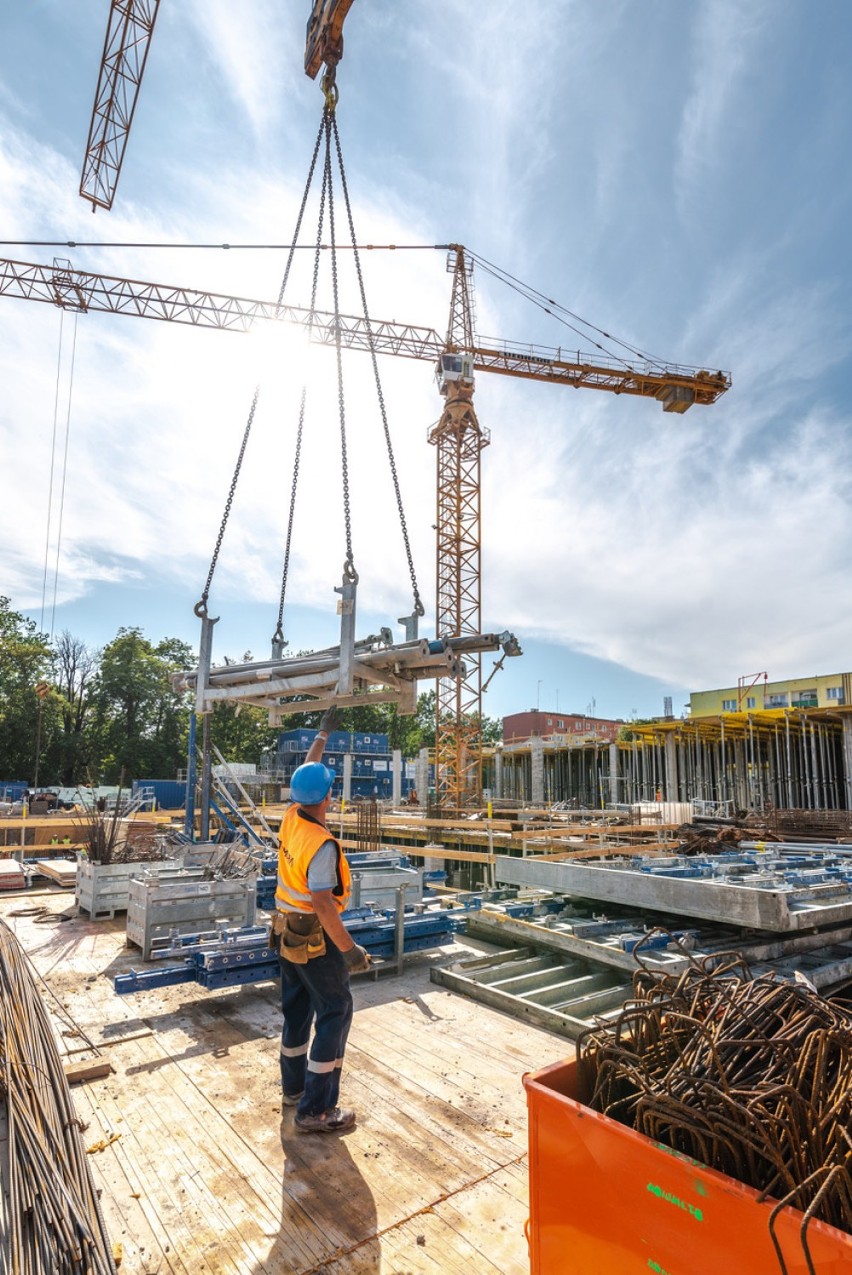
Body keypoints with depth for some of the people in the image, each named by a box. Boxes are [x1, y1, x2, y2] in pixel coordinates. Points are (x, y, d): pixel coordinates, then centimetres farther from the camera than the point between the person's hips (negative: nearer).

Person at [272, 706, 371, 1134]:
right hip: (316, 938, -9)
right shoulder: (322, 845, -28)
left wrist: (323, 733, 18)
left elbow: (305, 772, 10)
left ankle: (294, 1087, 36)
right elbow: (323, 903, -30)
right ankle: (316, 1110, 5)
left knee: (297, 1007, 21)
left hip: (287, 933, 9)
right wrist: (349, 949, -24)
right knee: (335, 1012, 1)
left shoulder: (290, 819, -4)